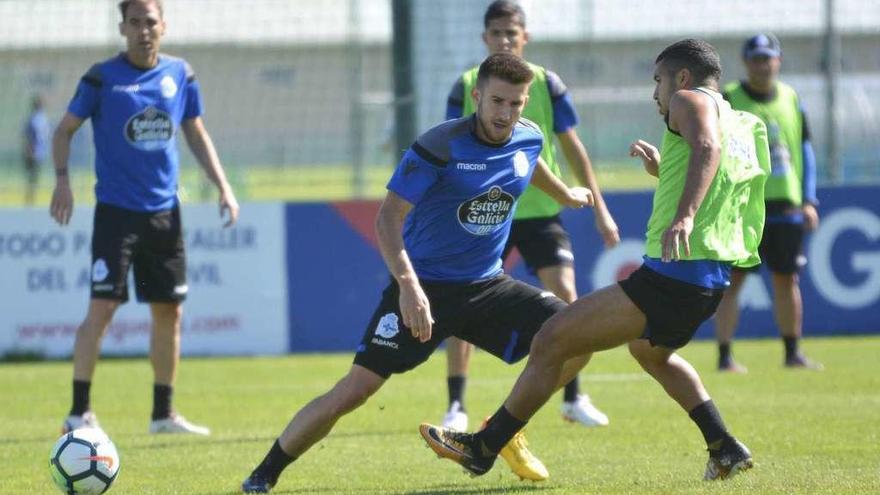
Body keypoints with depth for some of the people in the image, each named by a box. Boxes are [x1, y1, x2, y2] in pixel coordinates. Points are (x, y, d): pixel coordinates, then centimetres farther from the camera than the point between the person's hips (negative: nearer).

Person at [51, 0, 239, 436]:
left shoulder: (180, 75, 5)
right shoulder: (102, 78, -6)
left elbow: (196, 135, 15)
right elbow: (65, 129, 2)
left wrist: (222, 186, 6)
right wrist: (62, 179, -13)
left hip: (164, 212, 5)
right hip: (116, 211, -4)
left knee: (169, 311, 8)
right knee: (102, 308, -11)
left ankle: (163, 414, 18)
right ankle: (78, 413, -6)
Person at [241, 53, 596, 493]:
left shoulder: (529, 140, 0)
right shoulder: (440, 146, -19)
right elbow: (387, 218, -24)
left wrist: (565, 194, 47)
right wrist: (408, 285, -37)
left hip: (486, 287, 6)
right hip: (424, 289, -6)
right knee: (354, 390, -14)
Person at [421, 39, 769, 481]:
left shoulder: (690, 101, -2)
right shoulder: (744, 126, 24)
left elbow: (707, 147, -25)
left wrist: (683, 217, -38)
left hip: (670, 274, -10)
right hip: (713, 278, 10)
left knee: (551, 342, -4)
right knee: (650, 350, 39)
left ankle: (482, 448, 1)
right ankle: (725, 450, 30)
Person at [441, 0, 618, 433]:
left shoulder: (546, 84, -1)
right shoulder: (466, 88, -2)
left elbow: (572, 148, 5)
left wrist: (599, 209, 3)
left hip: (540, 210, 0)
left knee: (565, 293, -9)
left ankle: (573, 399, 6)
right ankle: (456, 406, 1)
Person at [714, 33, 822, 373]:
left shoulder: (791, 99, 12)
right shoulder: (728, 101, -2)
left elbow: (804, 150, 16)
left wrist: (809, 201, 8)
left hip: (785, 206, 4)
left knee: (787, 279, 10)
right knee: (732, 279, -6)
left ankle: (792, 353, 20)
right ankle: (725, 357, -3)